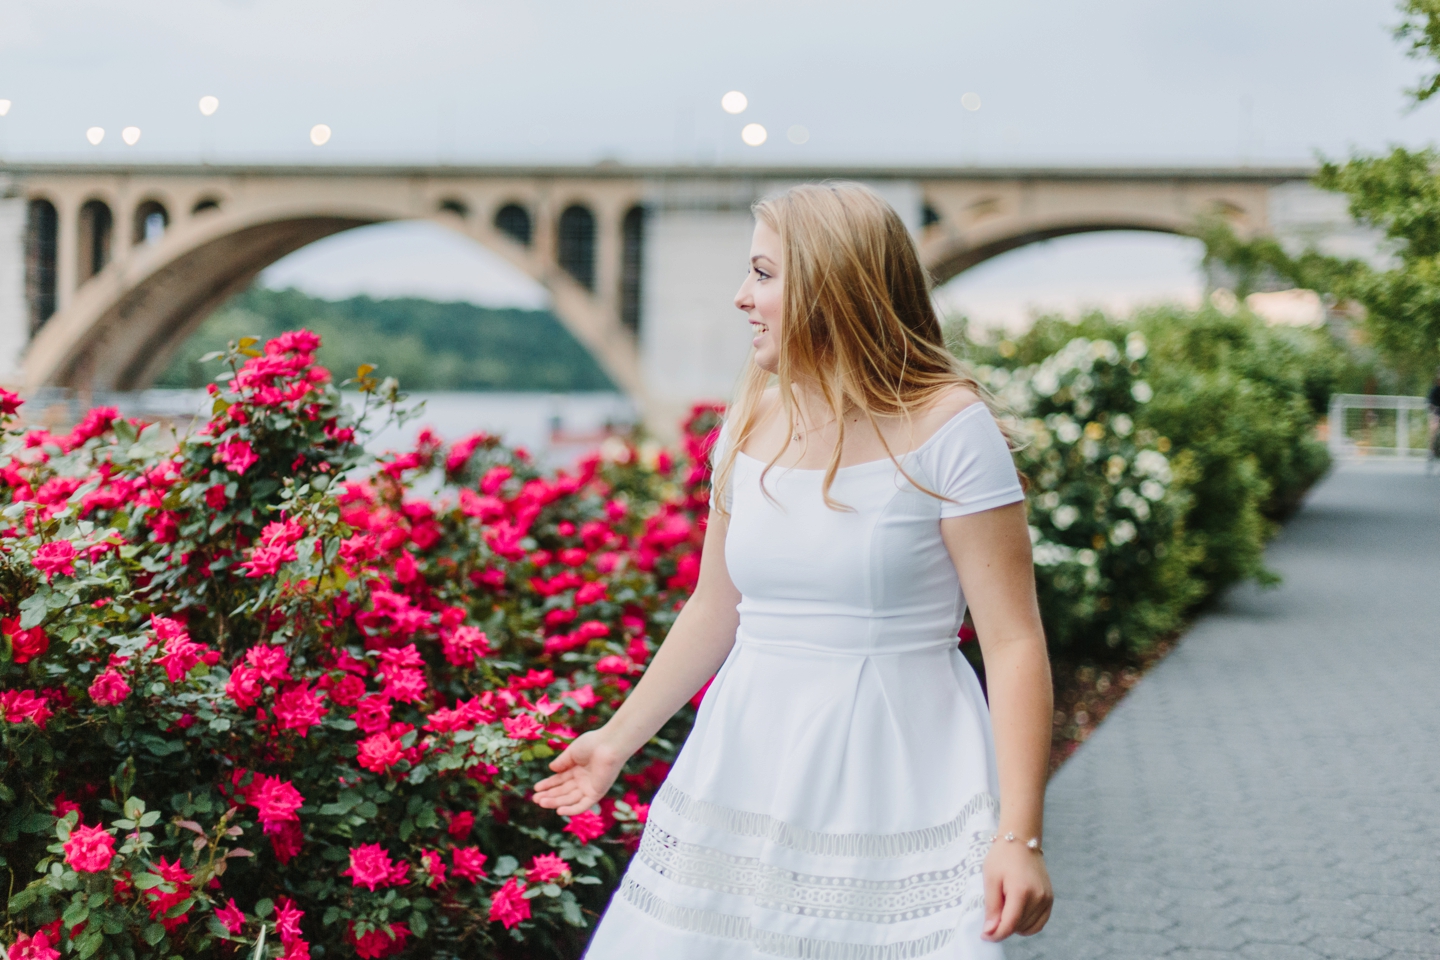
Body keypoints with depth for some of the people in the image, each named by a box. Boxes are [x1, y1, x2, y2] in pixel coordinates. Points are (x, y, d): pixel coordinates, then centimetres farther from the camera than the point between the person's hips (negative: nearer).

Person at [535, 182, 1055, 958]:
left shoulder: (947, 428, -10)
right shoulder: (750, 428, 7)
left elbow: (1014, 641, -13)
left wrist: (1020, 837, -19)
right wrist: (619, 738, 24)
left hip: (898, 781, -5)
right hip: (747, 770, 5)